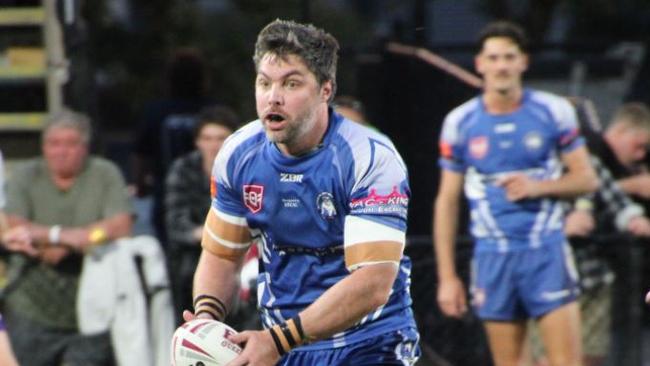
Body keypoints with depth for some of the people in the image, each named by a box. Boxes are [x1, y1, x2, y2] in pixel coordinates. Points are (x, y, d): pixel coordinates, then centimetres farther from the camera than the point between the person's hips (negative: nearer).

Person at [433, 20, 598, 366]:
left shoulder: (554, 111, 1)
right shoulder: (459, 123, 4)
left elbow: (587, 179, 6)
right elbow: (447, 201, 8)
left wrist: (538, 186, -13)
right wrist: (447, 276, 3)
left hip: (548, 251, -1)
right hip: (493, 256, 1)